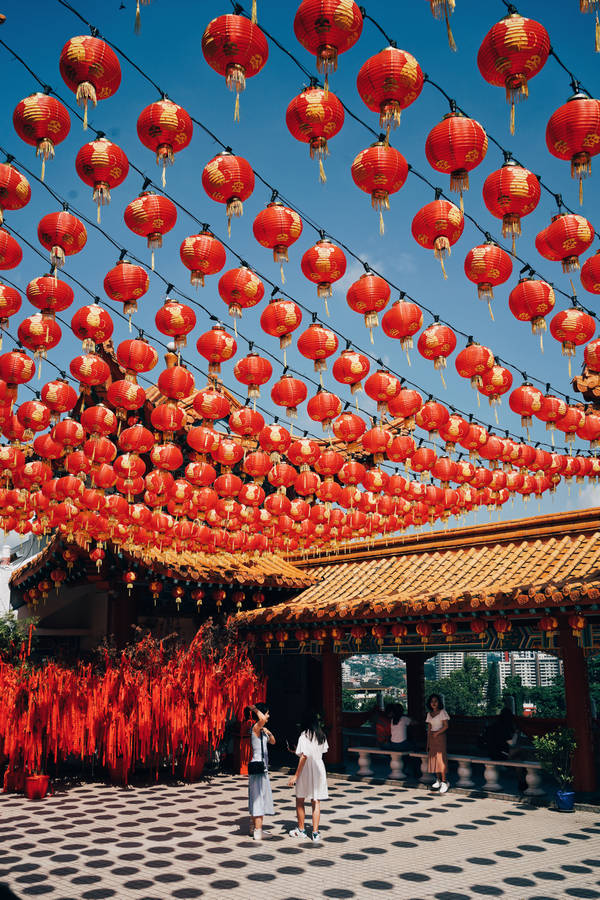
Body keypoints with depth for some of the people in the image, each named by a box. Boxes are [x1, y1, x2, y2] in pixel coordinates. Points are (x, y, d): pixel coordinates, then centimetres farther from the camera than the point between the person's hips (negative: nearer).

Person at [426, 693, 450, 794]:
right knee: (433, 758, 2)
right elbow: (429, 728, 14)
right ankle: (438, 780, 11)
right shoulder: (429, 714, 12)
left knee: (441, 758, -11)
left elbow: (446, 726, -8)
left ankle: (444, 782, -9)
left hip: (440, 736, -5)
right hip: (431, 737, 5)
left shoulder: (442, 712, -2)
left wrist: (437, 733, -20)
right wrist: (428, 742, 10)